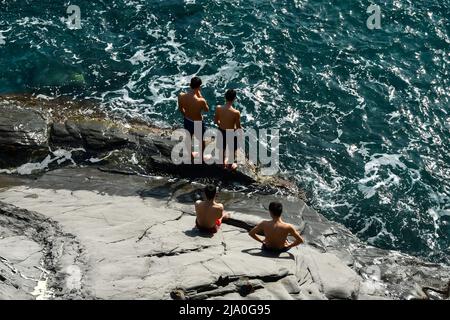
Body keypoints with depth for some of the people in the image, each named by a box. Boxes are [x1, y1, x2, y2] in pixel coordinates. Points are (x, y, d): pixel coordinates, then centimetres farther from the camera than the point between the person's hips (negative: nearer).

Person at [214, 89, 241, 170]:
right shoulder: (236, 113, -33)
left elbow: (216, 121, -6)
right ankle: (230, 165, 49)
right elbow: (238, 127, -19)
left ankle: (223, 163, 55)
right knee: (232, 151, 26)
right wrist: (241, 128, 5)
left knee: (222, 148, 30)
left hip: (221, 131, 3)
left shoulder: (218, 108, -22)